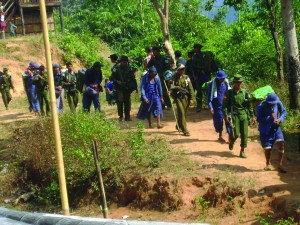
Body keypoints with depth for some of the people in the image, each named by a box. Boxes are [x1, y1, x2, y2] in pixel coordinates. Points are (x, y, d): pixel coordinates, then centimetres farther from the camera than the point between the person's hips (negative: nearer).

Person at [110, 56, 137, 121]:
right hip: (119, 88, -2)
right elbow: (112, 78, 5)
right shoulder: (117, 69, 2)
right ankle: (120, 116, -3)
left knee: (127, 102, 3)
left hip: (127, 89, 2)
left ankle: (127, 116, 11)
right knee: (120, 101, -11)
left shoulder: (129, 69, 8)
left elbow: (133, 79, 12)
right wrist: (117, 81, -10)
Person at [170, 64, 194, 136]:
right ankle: (185, 130, -11)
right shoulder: (174, 78, -3)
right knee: (181, 113, -12)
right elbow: (171, 88, -3)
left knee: (184, 113, 13)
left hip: (185, 97, 3)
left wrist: (191, 99, -1)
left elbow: (190, 88, 4)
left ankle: (179, 126, 38)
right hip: (178, 97, -3)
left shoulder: (186, 78, 4)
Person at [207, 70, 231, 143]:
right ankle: (220, 136, 24)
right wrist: (210, 107, -10)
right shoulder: (212, 84, -8)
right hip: (217, 106, -2)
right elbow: (209, 96, -5)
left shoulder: (227, 82, 1)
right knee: (219, 121, 6)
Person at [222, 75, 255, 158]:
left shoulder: (245, 92, 7)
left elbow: (249, 105, 11)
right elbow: (224, 105, -2)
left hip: (244, 115, 3)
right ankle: (231, 142, 27)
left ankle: (242, 151, 13)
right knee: (236, 134, -8)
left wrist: (252, 116, 9)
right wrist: (226, 115, -14)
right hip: (234, 115, -3)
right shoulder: (229, 93, -1)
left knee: (244, 134, 1)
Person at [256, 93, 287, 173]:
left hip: (275, 128, 3)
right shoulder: (261, 107, -18)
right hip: (265, 130, -3)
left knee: (281, 144, -13)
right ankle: (268, 164, 32)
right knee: (267, 148, 3)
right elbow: (259, 119, -17)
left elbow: (284, 112, 6)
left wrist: (280, 119, -14)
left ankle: (280, 165, -1)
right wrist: (269, 118, -30)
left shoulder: (278, 103, -8)